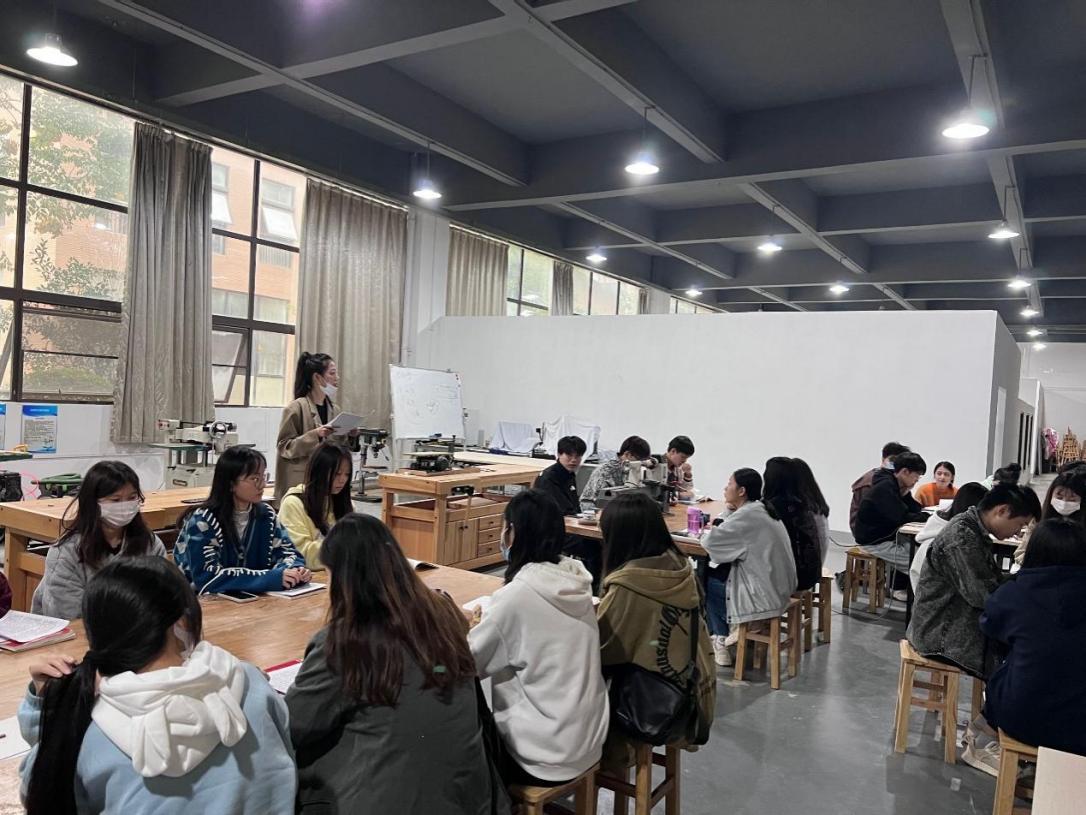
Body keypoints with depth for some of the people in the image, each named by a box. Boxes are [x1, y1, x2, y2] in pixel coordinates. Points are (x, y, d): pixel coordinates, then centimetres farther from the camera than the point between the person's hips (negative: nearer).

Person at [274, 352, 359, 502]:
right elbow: (284, 447, -12)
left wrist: (351, 437, -3)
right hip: (301, 482, -6)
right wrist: (314, 435, -23)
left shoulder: (333, 409, 10)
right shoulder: (296, 408, -9)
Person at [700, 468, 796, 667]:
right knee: (713, 571, 16)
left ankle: (722, 639, 24)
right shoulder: (760, 509, 7)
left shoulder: (747, 515, -21)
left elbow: (709, 542, -21)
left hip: (764, 595, -8)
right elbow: (732, 535, 16)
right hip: (777, 586, 8)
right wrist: (729, 511, 2)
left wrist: (710, 531, 0)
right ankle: (730, 628, 24)